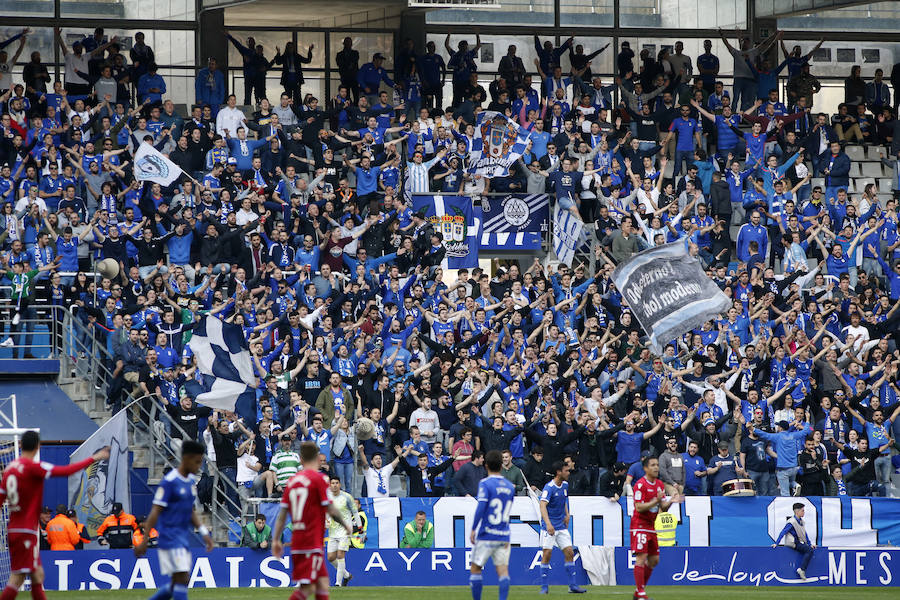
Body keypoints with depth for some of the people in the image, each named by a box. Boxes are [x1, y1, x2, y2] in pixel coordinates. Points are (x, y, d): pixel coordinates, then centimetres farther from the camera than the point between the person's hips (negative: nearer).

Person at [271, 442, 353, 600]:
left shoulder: (292, 481, 10)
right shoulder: (318, 478, -8)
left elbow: (282, 514, 10)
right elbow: (331, 510, -8)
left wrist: (276, 540, 13)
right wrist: (346, 525, 8)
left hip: (297, 542, 7)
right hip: (312, 543, -7)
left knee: (323, 583, 12)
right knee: (308, 587, -10)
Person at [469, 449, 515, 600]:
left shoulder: (485, 484, -9)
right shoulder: (510, 486, 10)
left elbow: (481, 508, -18)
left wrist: (473, 529, -13)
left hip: (486, 535, -5)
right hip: (504, 537, 5)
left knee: (475, 569, 7)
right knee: (503, 570, 0)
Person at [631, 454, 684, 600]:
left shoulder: (659, 484, 10)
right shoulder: (640, 485, -14)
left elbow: (663, 508, 11)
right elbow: (639, 507, -20)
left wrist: (671, 501, -9)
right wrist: (656, 501, -27)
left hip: (651, 526, 8)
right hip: (640, 526, -8)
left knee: (654, 559, 9)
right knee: (641, 558, -13)